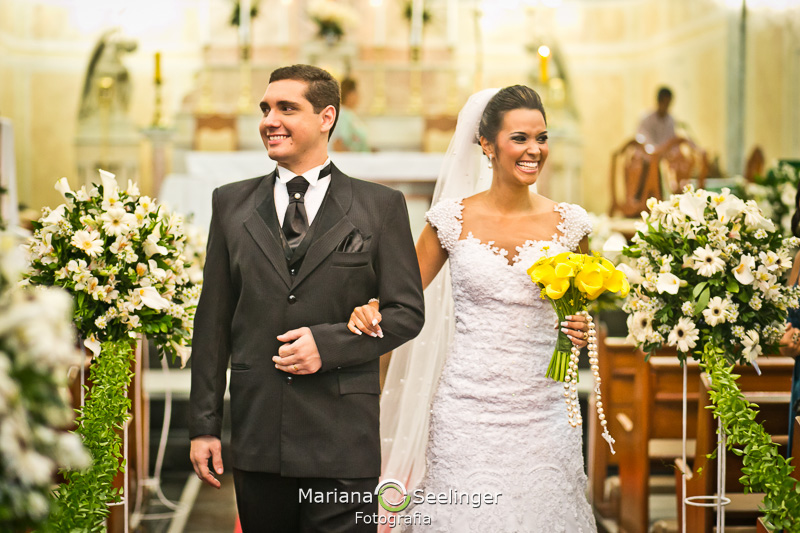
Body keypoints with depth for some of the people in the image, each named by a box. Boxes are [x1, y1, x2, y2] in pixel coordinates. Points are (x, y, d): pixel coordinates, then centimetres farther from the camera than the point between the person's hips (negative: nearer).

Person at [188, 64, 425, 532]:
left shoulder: (380, 206, 3)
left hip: (342, 442, -2)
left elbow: (407, 312, 1)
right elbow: (213, 321, 8)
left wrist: (329, 343, -14)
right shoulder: (232, 203, 9)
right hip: (257, 437, 2)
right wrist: (204, 425, 5)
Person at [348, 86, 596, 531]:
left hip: (542, 409, 1)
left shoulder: (569, 223, 3)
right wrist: (371, 309, -13)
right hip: (468, 409, -1)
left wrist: (582, 330, -5)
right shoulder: (453, 218, -1)